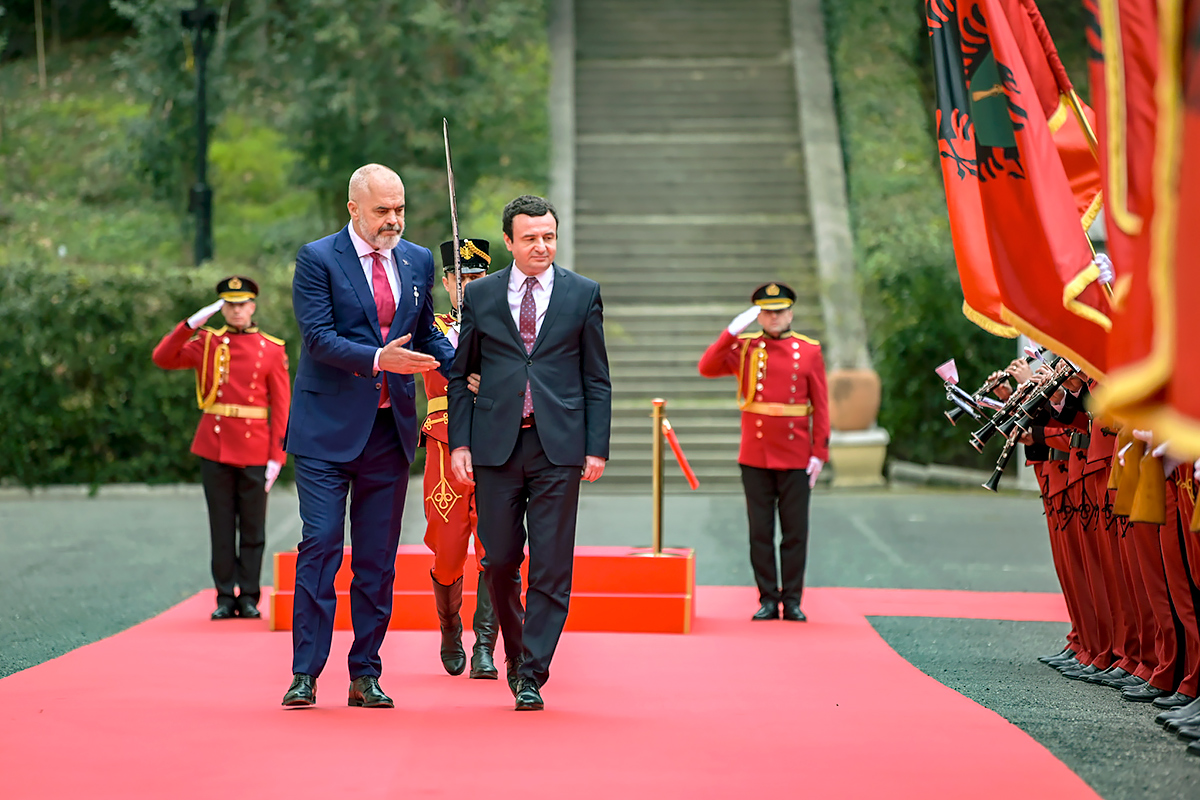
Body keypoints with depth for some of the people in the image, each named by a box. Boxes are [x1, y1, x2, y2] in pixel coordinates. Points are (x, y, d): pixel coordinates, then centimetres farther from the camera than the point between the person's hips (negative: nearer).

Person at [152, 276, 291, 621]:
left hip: (254, 449, -1)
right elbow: (163, 358, -2)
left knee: (252, 528, 3)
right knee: (221, 527, 4)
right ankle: (225, 597, 10)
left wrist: (277, 456, -5)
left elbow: (282, 407, 1)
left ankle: (249, 598, 9)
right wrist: (192, 323, -10)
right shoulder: (207, 343, 7)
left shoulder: (272, 349, 3)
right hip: (214, 447, 1)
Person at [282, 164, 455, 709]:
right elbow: (318, 336, -14)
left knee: (378, 558, 6)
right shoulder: (317, 259, -5)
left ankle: (365, 675, 12)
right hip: (329, 428, -4)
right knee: (320, 547, -8)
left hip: (391, 429, 5)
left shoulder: (417, 262, 11)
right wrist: (378, 358, -26)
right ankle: (305, 674, -3)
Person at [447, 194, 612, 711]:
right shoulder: (480, 295, 9)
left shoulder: (583, 295, 7)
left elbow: (597, 379, 7)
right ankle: (515, 650, 27)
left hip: (558, 446, -1)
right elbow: (460, 375, 11)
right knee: (500, 561, 4)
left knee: (551, 566, -4)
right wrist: (459, 442, 1)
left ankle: (532, 674, 1)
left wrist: (597, 448, -1)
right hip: (496, 446, 1)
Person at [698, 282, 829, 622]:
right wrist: (733, 330, -16)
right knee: (760, 532, 3)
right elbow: (707, 368, -10)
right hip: (755, 458, 1)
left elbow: (820, 406, 3)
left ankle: (792, 601, 8)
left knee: (795, 532, 2)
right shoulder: (745, 349, 5)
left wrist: (819, 453, -3)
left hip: (795, 459, -1)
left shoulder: (809, 351, 3)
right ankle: (768, 600, 9)